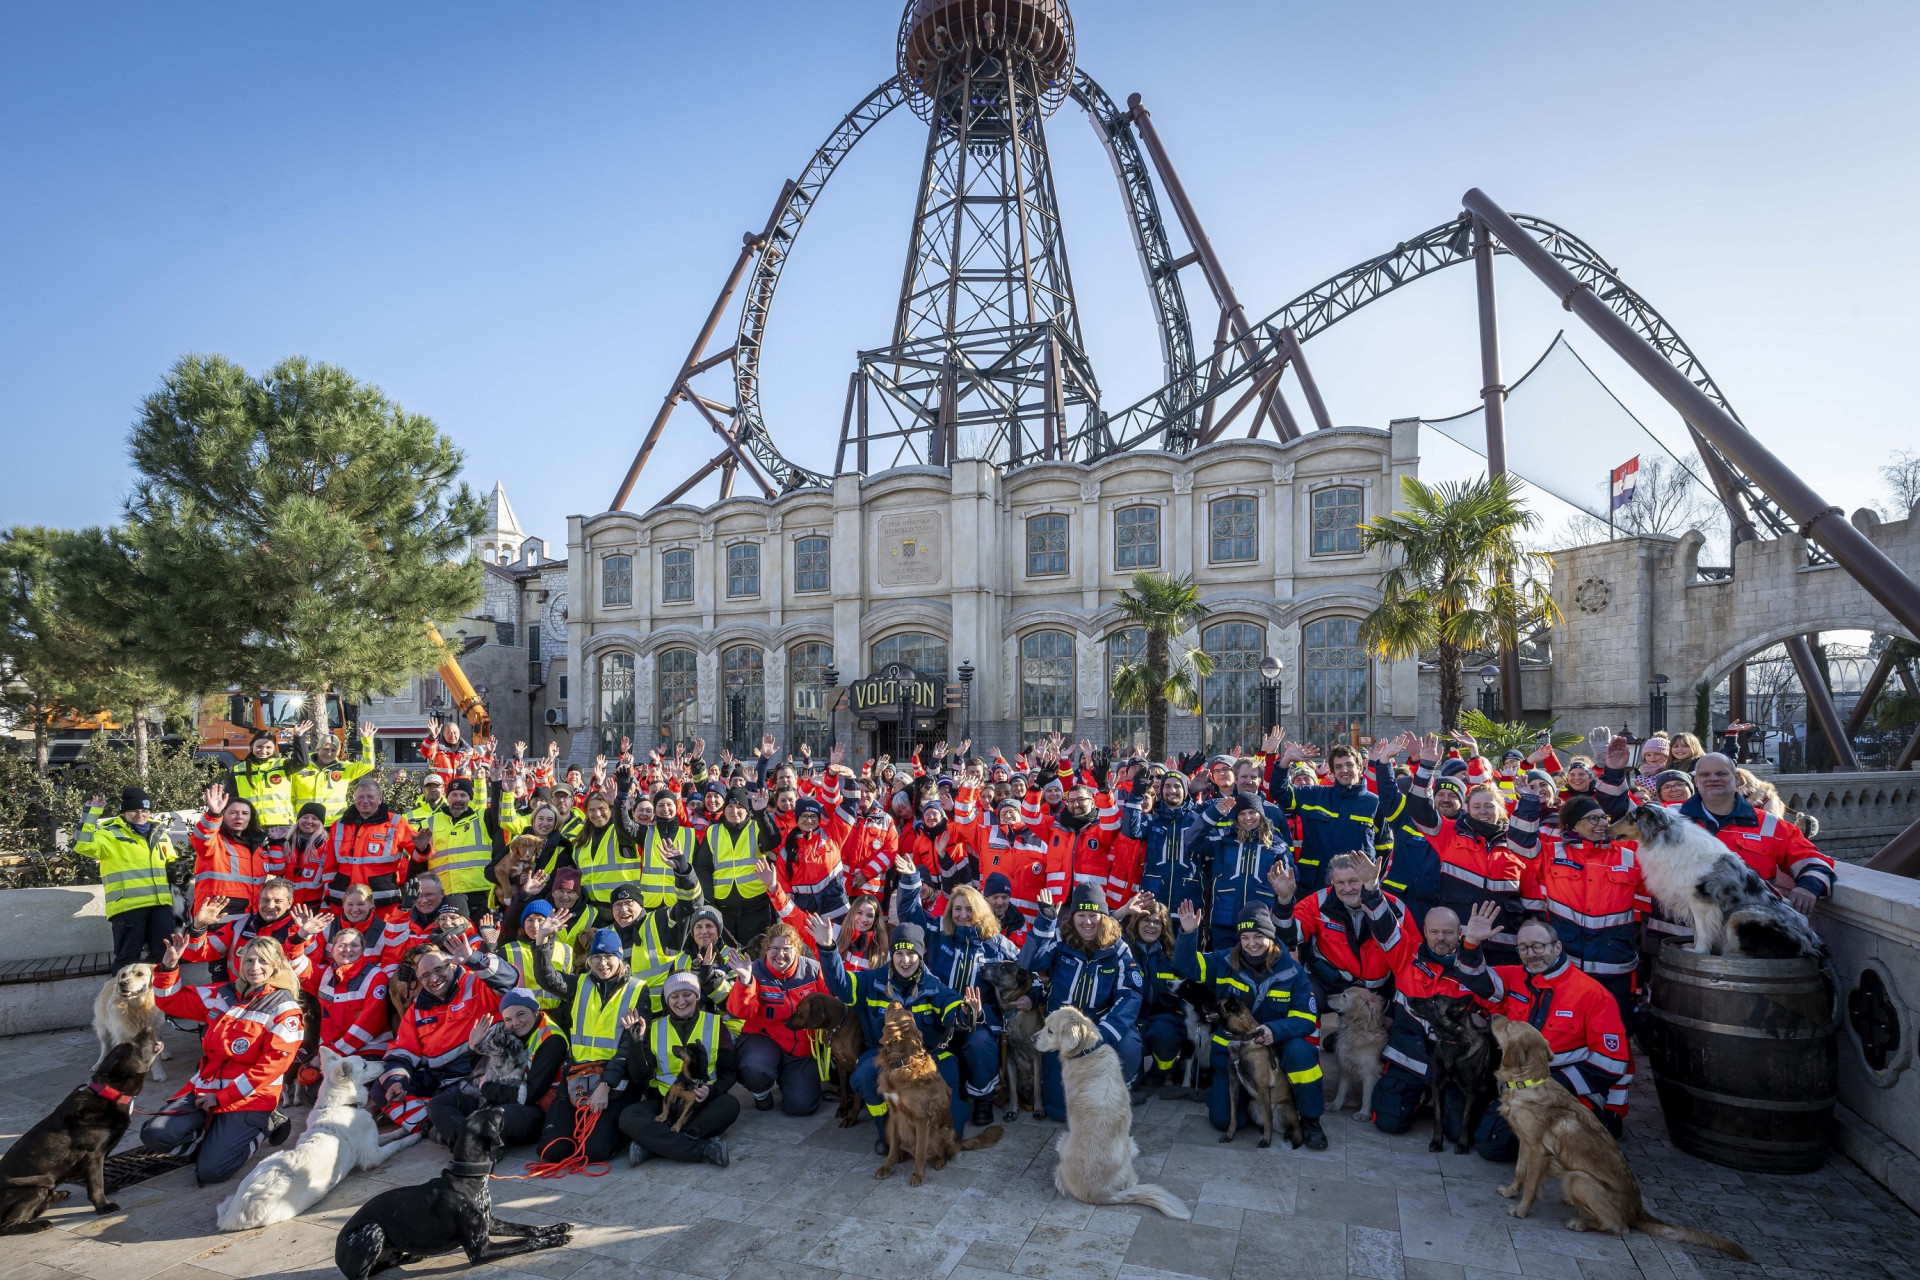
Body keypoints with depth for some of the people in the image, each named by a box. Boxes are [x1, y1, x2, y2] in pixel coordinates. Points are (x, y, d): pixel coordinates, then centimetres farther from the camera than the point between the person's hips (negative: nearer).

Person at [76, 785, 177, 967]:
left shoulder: (159, 833, 19)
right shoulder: (111, 834, 1)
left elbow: (173, 861, 29)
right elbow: (83, 845, -19)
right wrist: (92, 814, -18)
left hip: (160, 904, 5)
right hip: (128, 904, -4)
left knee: (164, 953, 9)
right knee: (128, 957, 1)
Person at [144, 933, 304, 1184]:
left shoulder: (286, 1010, -9)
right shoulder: (224, 994, 8)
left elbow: (273, 1063, -15)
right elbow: (171, 1001, 12)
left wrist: (221, 1097, -15)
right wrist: (169, 965, -6)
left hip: (250, 1097, -6)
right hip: (205, 1087, 6)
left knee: (211, 1171, -16)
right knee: (154, 1134, -14)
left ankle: (262, 1126, 9)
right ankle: (218, 1132, 9)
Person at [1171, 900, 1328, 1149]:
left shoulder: (1293, 973, -11)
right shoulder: (1224, 962, -8)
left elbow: (1306, 1019, -13)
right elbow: (1186, 966, -13)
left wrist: (1275, 1030, -33)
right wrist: (1188, 933, -32)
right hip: (1232, 1049, 1)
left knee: (1300, 1050, -33)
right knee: (1222, 1119, -11)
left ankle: (1310, 1120, -9)